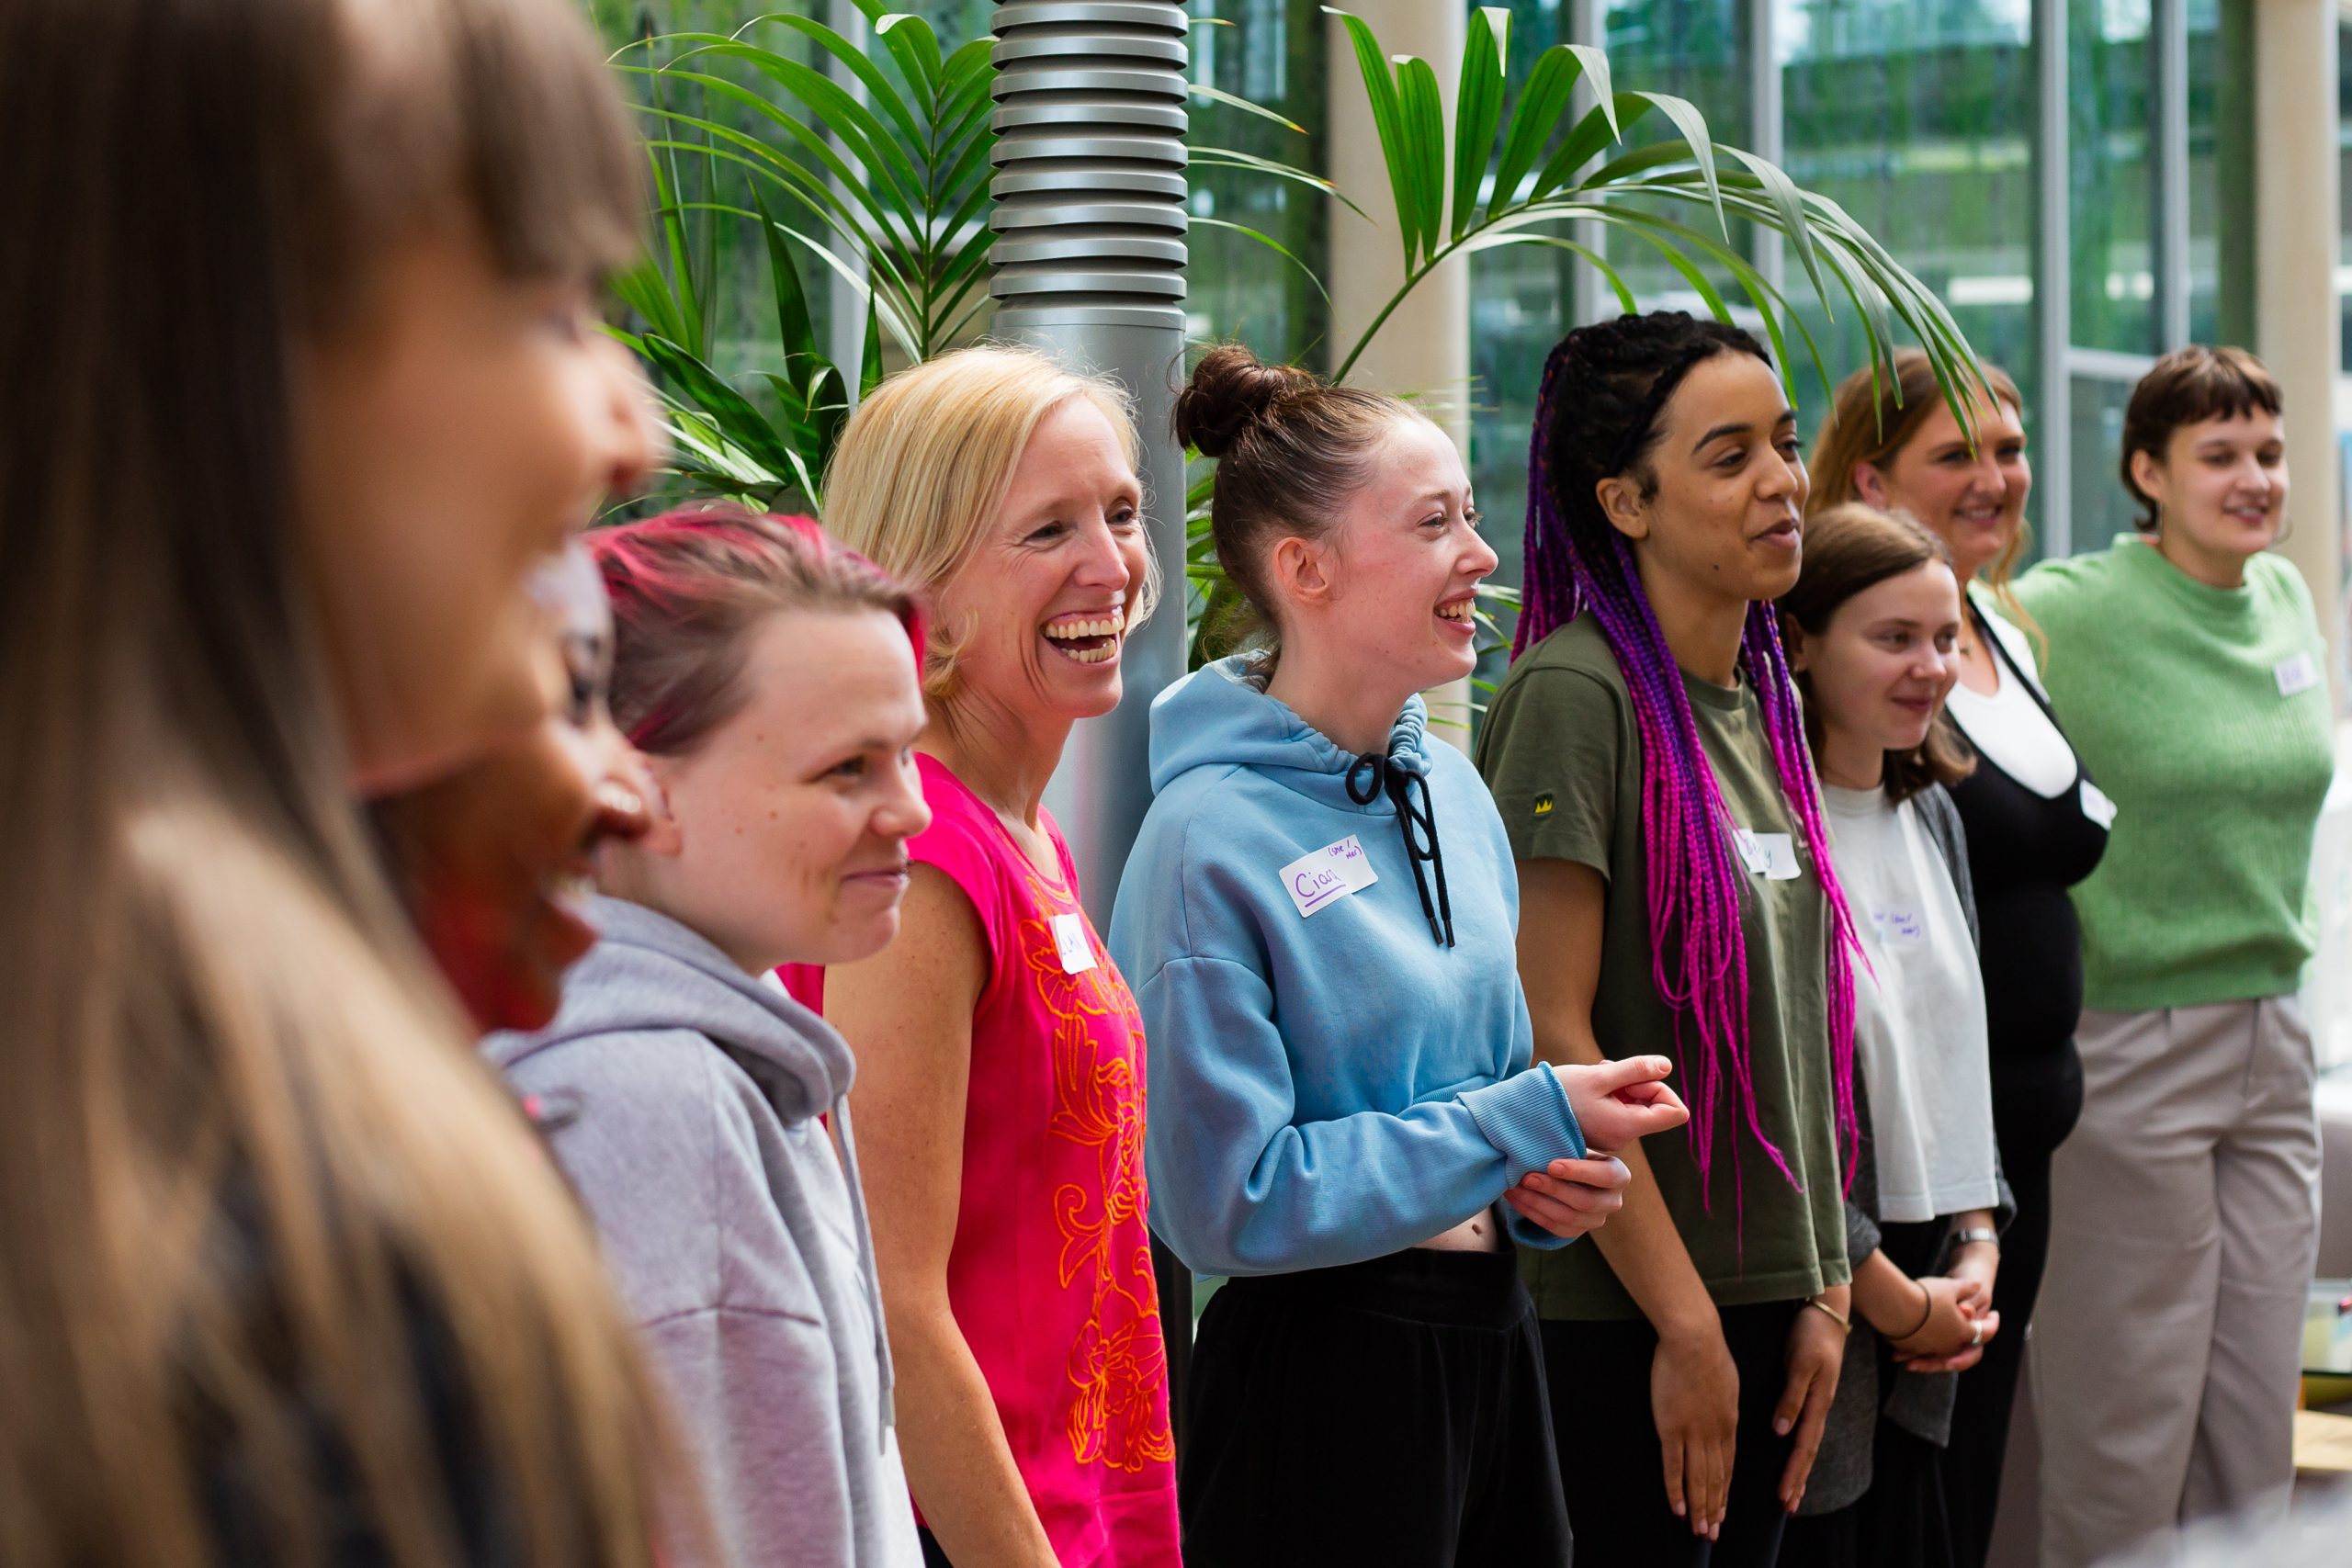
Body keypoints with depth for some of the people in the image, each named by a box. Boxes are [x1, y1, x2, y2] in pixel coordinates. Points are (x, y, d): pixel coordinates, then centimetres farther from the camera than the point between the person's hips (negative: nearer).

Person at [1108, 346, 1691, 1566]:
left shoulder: (1452, 787, 8)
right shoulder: (1212, 837, -17)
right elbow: (1231, 1202, -19)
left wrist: (1548, 1182, -2)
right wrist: (1528, 1123, -18)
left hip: (1489, 1336, 8)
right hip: (1321, 1369, -8)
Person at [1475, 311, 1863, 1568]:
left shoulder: (1764, 705, 12)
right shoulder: (1573, 695, -14)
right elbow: (1551, 1036, -17)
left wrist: (1820, 1291, 9)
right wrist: (1686, 1321, -16)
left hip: (1765, 1301, 8)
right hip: (1615, 1316, -8)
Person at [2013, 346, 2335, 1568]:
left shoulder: (2287, 600, 8)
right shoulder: (2068, 614, -12)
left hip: (2271, 1043, 6)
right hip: (2130, 1053, -6)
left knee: (2256, 1414, 10)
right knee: (2127, 1422, 0)